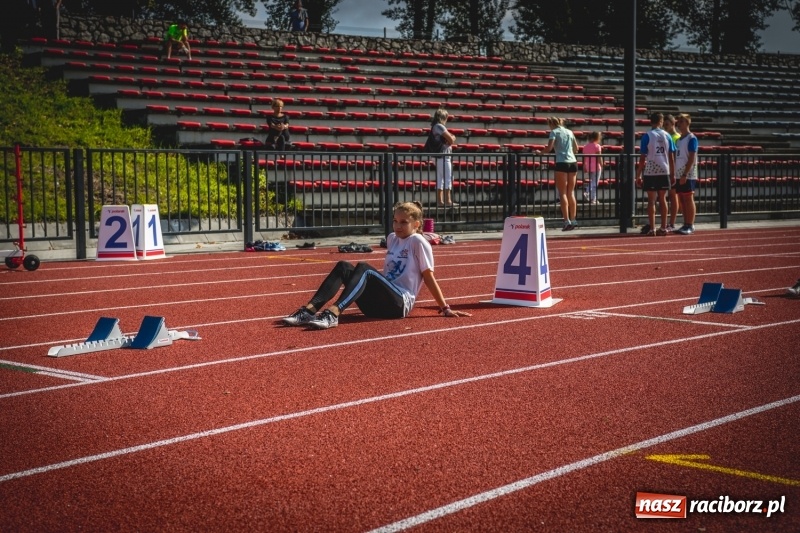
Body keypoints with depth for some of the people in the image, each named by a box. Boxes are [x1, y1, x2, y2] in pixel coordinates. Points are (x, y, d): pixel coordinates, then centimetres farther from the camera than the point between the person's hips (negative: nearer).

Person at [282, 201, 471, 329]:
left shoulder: (418, 242, -4)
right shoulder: (392, 238, 18)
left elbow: (429, 277, -5)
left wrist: (445, 308, -7)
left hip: (400, 303, -7)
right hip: (378, 304, 7)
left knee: (363, 268, -29)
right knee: (343, 267, -11)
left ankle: (333, 314, -48)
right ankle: (309, 310, -27)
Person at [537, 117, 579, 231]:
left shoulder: (554, 132, 1)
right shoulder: (569, 132, 17)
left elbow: (549, 148, -10)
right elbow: (576, 148, 24)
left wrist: (540, 152, 6)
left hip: (562, 163, -5)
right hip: (573, 162, 5)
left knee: (563, 193, -3)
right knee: (571, 192, 9)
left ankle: (567, 221, -11)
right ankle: (573, 220, 7)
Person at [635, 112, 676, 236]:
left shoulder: (647, 136, -5)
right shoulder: (667, 136, 4)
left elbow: (642, 158, -7)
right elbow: (671, 157, 6)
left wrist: (638, 176, -2)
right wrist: (673, 175, 13)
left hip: (650, 172, -3)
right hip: (664, 172, 3)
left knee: (651, 201, 0)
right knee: (662, 199, 12)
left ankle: (652, 229, -4)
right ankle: (663, 228, 13)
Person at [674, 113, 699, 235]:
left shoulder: (691, 138, -8)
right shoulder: (679, 139, 16)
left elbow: (691, 158, -14)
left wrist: (685, 174, -20)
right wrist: (674, 174, 10)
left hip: (688, 175, -8)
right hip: (679, 174, 8)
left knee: (688, 199, -5)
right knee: (682, 200, 8)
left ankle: (690, 226, -2)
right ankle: (686, 225, 14)